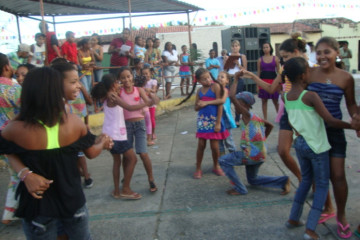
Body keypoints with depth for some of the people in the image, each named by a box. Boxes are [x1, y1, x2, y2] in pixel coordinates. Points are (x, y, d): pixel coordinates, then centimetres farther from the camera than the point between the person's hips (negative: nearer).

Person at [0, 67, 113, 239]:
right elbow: (91, 152, 2)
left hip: (38, 205, -1)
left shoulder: (15, 129, -22)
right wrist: (103, 143, 19)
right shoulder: (74, 122, -16)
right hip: (72, 199, 2)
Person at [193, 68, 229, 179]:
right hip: (202, 120, 4)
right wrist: (200, 105, -11)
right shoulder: (199, 91, 7)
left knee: (214, 146, 3)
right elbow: (196, 107, 14)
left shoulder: (215, 86, -8)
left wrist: (218, 122, -14)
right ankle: (198, 169, 17)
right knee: (201, 145, 5)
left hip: (213, 120, -3)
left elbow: (220, 104, -11)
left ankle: (216, 166, 26)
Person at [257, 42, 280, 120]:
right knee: (264, 100, 4)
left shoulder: (275, 58, 4)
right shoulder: (260, 59, 6)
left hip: (273, 80, -1)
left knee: (275, 100, 1)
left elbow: (278, 70, 5)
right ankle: (265, 118, 11)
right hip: (263, 81, 1)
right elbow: (258, 72, 8)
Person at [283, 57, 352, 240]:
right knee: (322, 185, 8)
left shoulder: (285, 97, -2)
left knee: (306, 180, 23)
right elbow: (330, 121, -21)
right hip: (316, 146, -6)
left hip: (299, 143, 6)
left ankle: (293, 218, 27)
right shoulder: (310, 96, -20)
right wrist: (353, 125, -9)